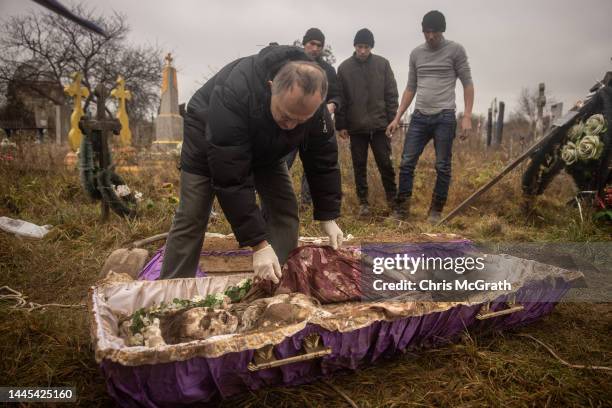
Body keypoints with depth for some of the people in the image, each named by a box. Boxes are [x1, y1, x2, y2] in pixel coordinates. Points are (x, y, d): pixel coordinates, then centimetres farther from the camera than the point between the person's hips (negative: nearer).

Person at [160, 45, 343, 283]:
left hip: (264, 145, 4)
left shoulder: (313, 101, -28)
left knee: (285, 211, -7)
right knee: (192, 217, -8)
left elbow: (323, 159, -16)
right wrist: (258, 244, -42)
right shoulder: (233, 95, -44)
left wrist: (328, 217, -21)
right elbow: (231, 179, -43)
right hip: (208, 135, -4)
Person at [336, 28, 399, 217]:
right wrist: (341, 125, -2)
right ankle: (363, 202, 16)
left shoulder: (382, 64, 2)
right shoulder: (344, 67, 1)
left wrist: (392, 120, -3)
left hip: (380, 125, 0)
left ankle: (393, 199, 18)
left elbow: (391, 94, 2)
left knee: (385, 164, 3)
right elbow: (340, 98, 1)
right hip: (356, 127, 1)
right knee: (359, 166, 7)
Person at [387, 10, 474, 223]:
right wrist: (397, 118, 9)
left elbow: (467, 84, -1)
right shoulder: (416, 53, 12)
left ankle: (436, 210, 12)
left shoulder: (456, 50, 1)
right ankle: (402, 208, 7)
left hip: (445, 117, -3)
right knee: (407, 163, -2)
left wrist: (467, 116, -11)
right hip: (419, 117, 4)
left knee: (442, 167, 1)